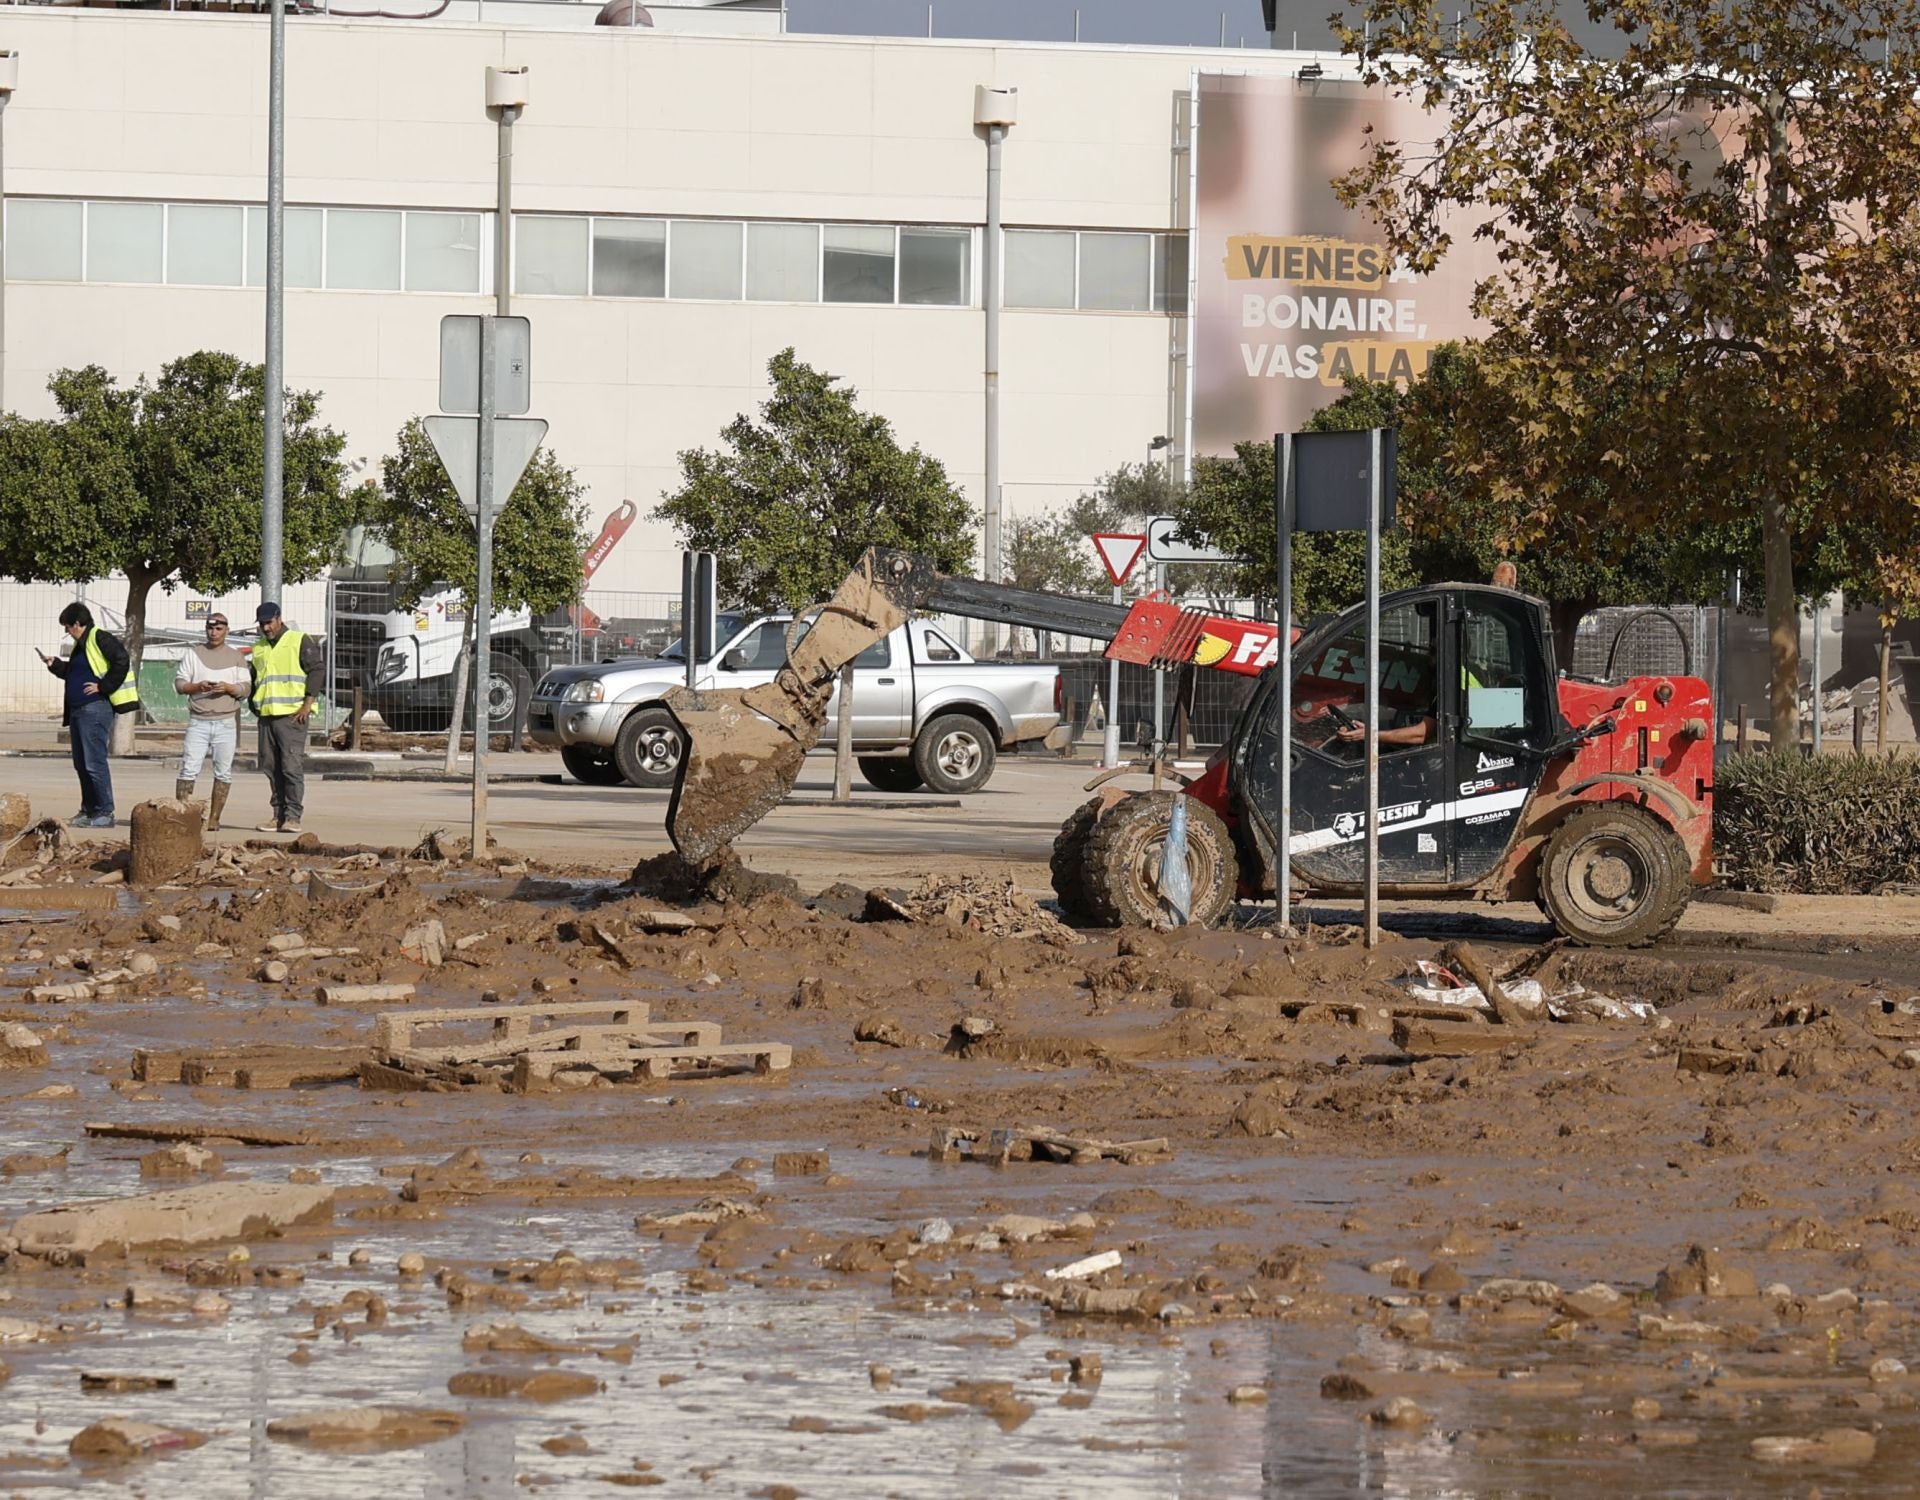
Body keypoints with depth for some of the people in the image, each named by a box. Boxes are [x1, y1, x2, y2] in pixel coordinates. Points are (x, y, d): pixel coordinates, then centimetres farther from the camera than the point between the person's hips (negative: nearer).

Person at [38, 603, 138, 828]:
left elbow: (121, 661, -21)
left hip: (95, 710, -11)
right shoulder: (81, 645, 20)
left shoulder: (99, 639, -10)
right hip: (79, 711, 11)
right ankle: (88, 811, 19)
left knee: (94, 763, -10)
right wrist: (55, 664, 23)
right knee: (81, 764, 13)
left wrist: (103, 686, -18)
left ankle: (105, 813, -8)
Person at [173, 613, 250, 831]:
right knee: (189, 769, -9)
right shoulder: (193, 654, 12)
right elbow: (179, 684, 7)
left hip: (226, 722, 0)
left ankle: (214, 818, 3)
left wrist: (228, 688, -15)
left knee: (223, 772, -2)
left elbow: (245, 690, 6)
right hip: (198, 721, 0)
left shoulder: (236, 657, 11)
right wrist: (198, 686, -13)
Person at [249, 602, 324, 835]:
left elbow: (315, 671, -6)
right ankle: (279, 816, 8)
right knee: (272, 768, 5)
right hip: (267, 716, 7)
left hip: (292, 715, -7)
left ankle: (293, 817, -13)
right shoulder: (259, 649, 21)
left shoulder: (300, 641, 2)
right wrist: (254, 706, 15)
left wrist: (307, 705, -13)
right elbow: (254, 681, 29)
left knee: (292, 766, -11)